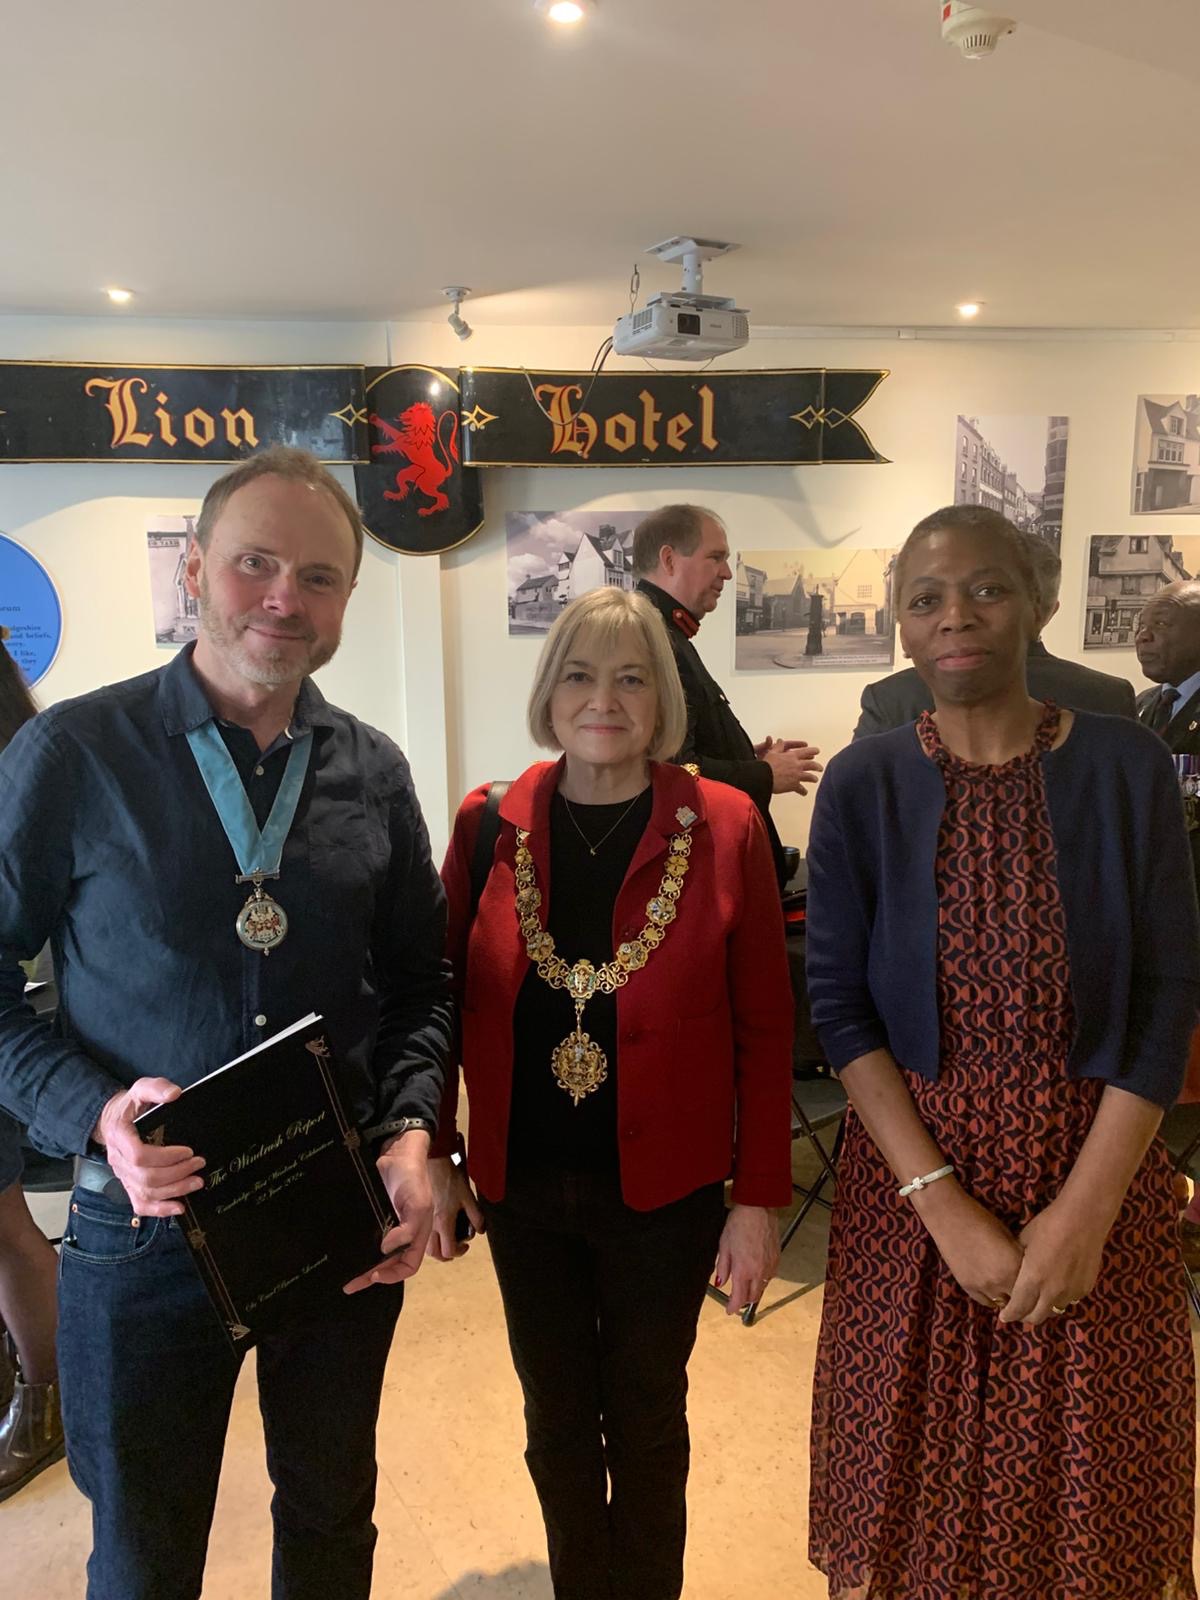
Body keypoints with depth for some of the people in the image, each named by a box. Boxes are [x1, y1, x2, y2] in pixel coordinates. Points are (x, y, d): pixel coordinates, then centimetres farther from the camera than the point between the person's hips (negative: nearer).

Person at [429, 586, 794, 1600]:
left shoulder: (723, 827, -10)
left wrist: (760, 1195, -6)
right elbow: (446, 1000, 2)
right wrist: (434, 1157, 0)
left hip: (666, 1190, -1)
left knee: (647, 1423, 19)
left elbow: (764, 1028, -7)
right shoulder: (490, 824, -5)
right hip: (522, 1187, 2)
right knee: (558, 1423, 20)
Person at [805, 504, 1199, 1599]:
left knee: (1086, 1471, 15)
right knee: (917, 1462, 14)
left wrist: (1084, 1208, -13)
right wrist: (944, 1203, -14)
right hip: (914, 1170, 0)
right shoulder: (863, 786, -6)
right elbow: (840, 1003, -8)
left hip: (1094, 1170, 0)